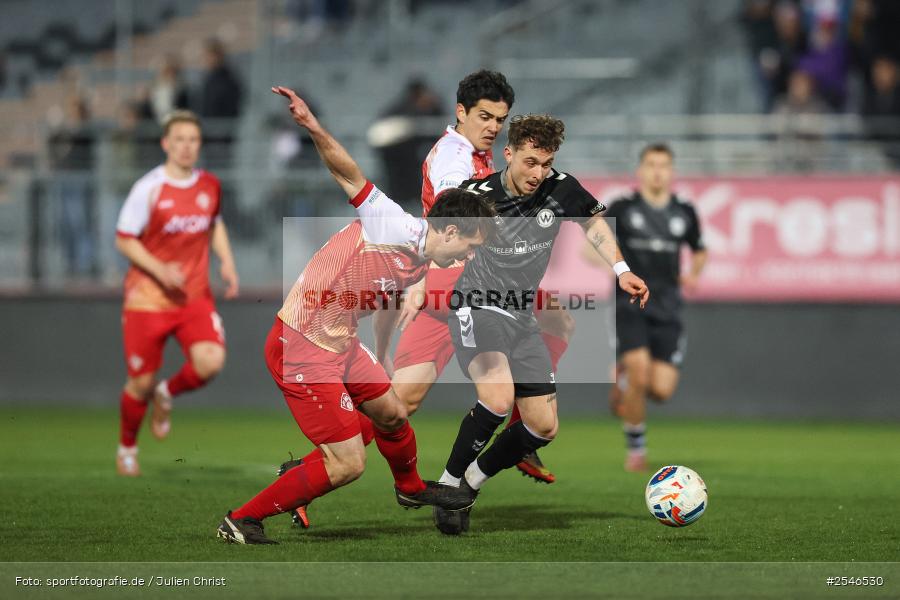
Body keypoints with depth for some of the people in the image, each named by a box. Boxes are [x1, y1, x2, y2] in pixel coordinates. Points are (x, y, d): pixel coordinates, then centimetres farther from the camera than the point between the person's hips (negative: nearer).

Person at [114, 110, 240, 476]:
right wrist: (161, 270, -21)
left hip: (195, 296, 3)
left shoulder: (210, 185, 4)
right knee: (142, 382, 2)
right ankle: (127, 449, 29)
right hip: (147, 297, -3)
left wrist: (227, 262, 7)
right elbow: (124, 240, -8)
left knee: (211, 361, -21)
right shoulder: (148, 189, -11)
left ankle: (167, 394, 12)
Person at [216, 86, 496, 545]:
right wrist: (314, 130, -39)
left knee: (392, 415, 25)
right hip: (301, 347, -10)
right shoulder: (394, 226, -15)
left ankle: (410, 487, 58)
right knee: (348, 464, -8)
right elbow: (346, 172, -23)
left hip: (342, 346, 10)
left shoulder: (419, 267, 11)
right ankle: (241, 521, 4)